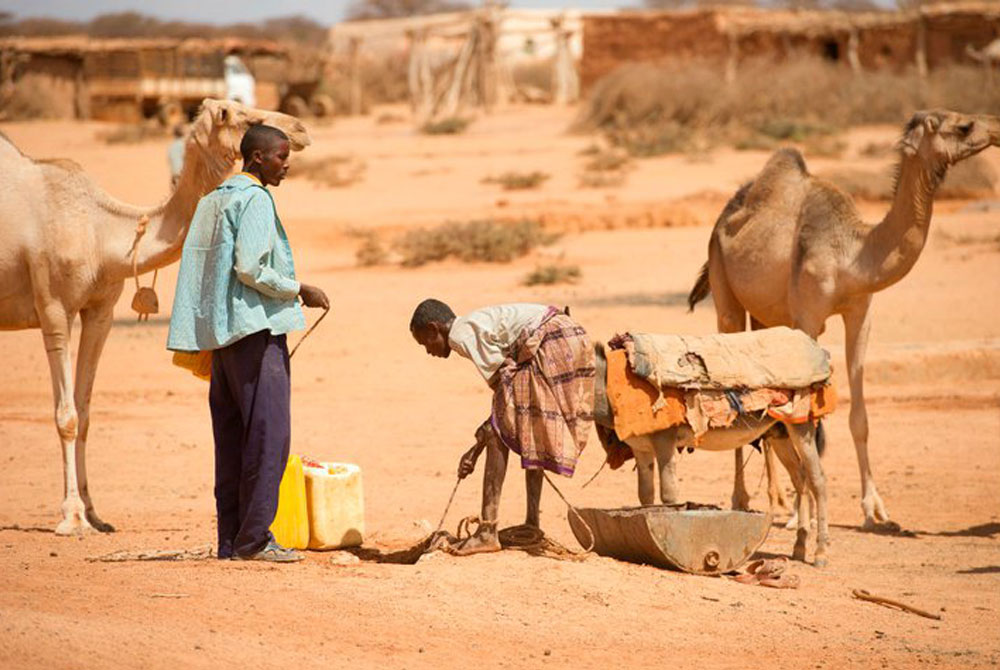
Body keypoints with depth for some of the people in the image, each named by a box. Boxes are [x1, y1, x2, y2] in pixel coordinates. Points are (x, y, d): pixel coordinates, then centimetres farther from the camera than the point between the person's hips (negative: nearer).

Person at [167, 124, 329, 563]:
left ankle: (230, 539, 9)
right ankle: (254, 538, -10)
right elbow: (250, 267, -19)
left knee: (232, 438, 9)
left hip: (220, 332, 9)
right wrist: (301, 291, -9)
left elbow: (201, 266, 17)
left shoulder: (212, 201, 17)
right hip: (257, 329, -9)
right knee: (267, 435, -8)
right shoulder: (254, 200, -10)